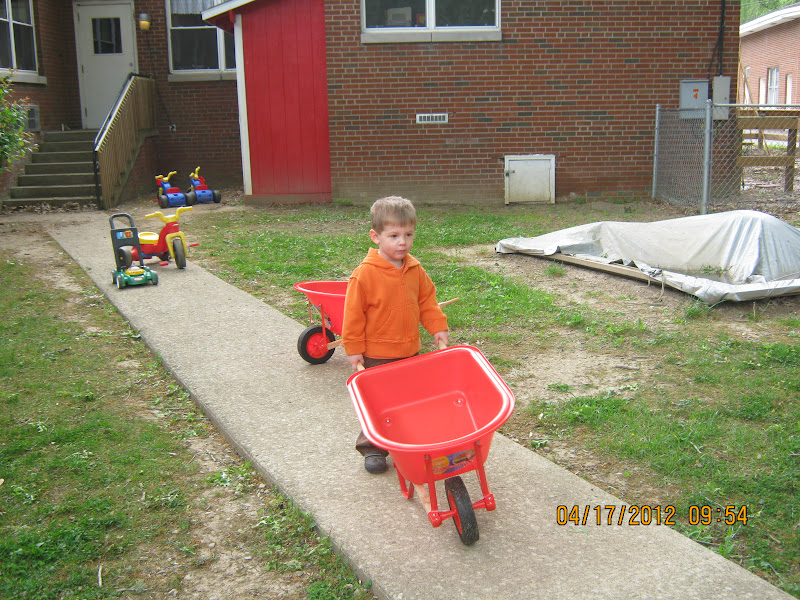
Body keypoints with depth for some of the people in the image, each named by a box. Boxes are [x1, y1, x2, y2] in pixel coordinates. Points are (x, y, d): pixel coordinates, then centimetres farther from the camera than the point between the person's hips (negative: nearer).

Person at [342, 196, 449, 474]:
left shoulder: (415, 270, 0)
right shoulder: (364, 274, -18)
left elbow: (427, 300, 11)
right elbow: (354, 313, -13)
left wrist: (437, 326, 3)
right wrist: (354, 348, -12)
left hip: (410, 350, 5)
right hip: (377, 354, -5)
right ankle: (372, 447, 22)